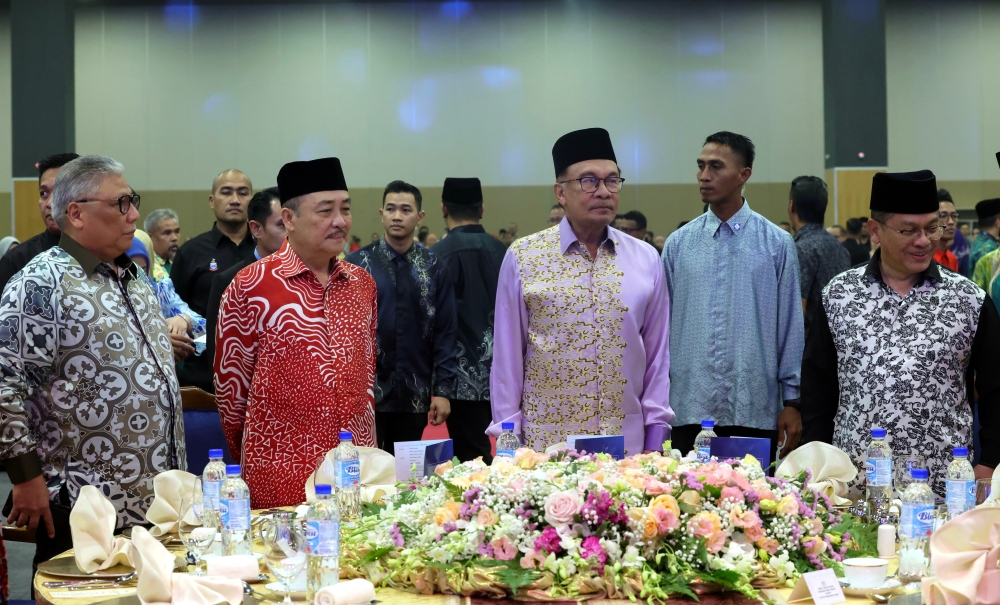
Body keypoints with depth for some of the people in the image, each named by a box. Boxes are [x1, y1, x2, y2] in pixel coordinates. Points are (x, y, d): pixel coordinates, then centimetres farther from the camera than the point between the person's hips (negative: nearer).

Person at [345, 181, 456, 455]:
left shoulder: (433, 267, 3)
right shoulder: (357, 265, -1)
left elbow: (446, 331, 3)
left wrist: (444, 390, -3)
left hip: (415, 398, 2)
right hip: (366, 393, -1)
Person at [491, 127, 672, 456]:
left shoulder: (645, 259, 4)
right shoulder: (523, 258, -2)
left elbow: (657, 355, 7)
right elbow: (507, 356, 0)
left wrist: (655, 438, 4)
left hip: (627, 444, 2)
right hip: (545, 442, -2)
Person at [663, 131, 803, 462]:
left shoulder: (777, 243, 2)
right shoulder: (678, 243, 6)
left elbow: (791, 326, 3)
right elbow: (662, 325, 9)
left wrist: (791, 401, 1)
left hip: (756, 411, -1)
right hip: (689, 410, 1)